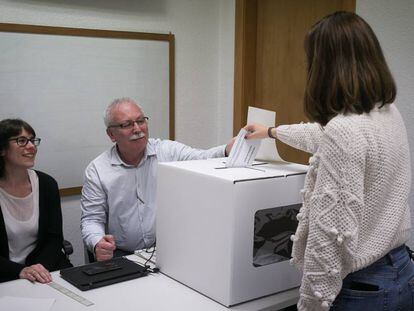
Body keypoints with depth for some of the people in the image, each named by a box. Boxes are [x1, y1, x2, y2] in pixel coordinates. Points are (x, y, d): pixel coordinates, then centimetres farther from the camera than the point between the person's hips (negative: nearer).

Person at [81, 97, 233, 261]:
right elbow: (92, 219, 2)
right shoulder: (96, 171, 1)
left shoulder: (169, 151, 2)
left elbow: (204, 159, -13)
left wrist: (229, 150, -37)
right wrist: (97, 244, -21)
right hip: (123, 255, 1)